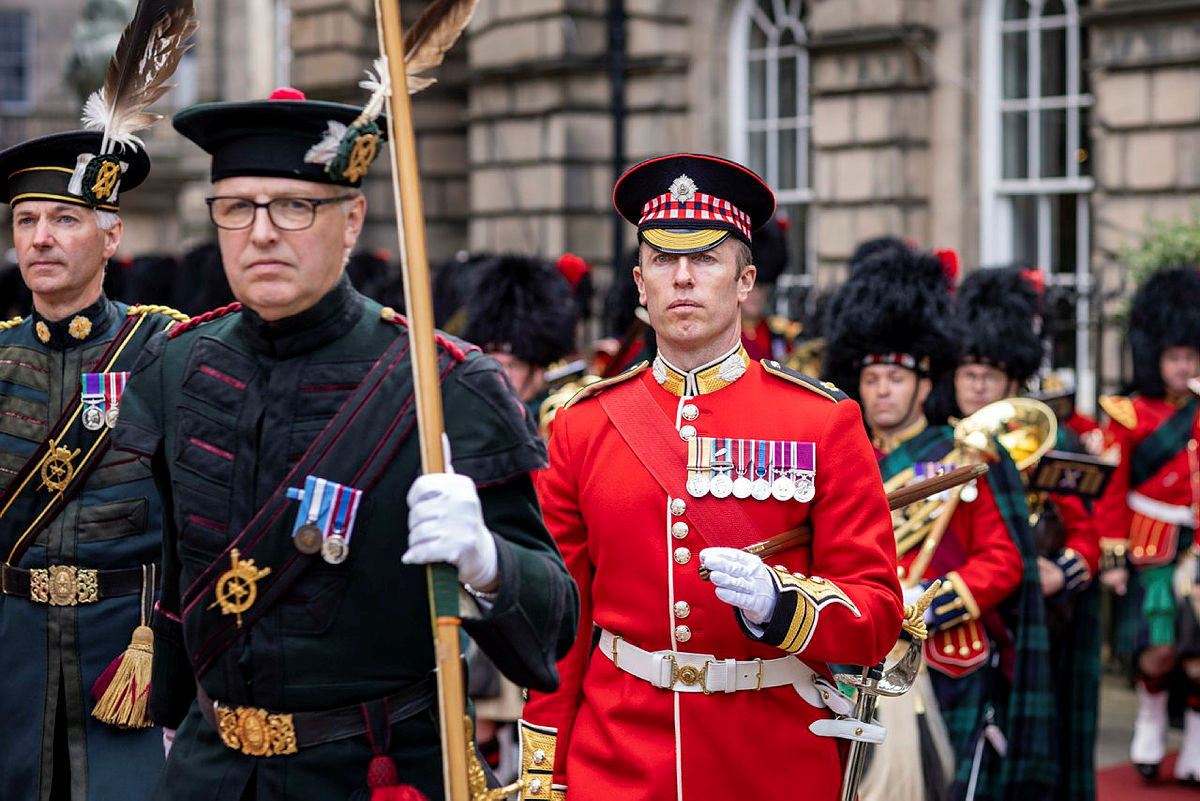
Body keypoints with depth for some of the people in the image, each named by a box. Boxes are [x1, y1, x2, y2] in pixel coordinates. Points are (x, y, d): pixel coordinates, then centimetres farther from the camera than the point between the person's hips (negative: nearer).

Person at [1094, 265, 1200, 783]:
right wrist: (1113, 558, -3)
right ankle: (1151, 714, 21)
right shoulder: (1131, 415, -1)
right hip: (1152, 549, -1)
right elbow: (1112, 491, 0)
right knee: (1157, 653, -9)